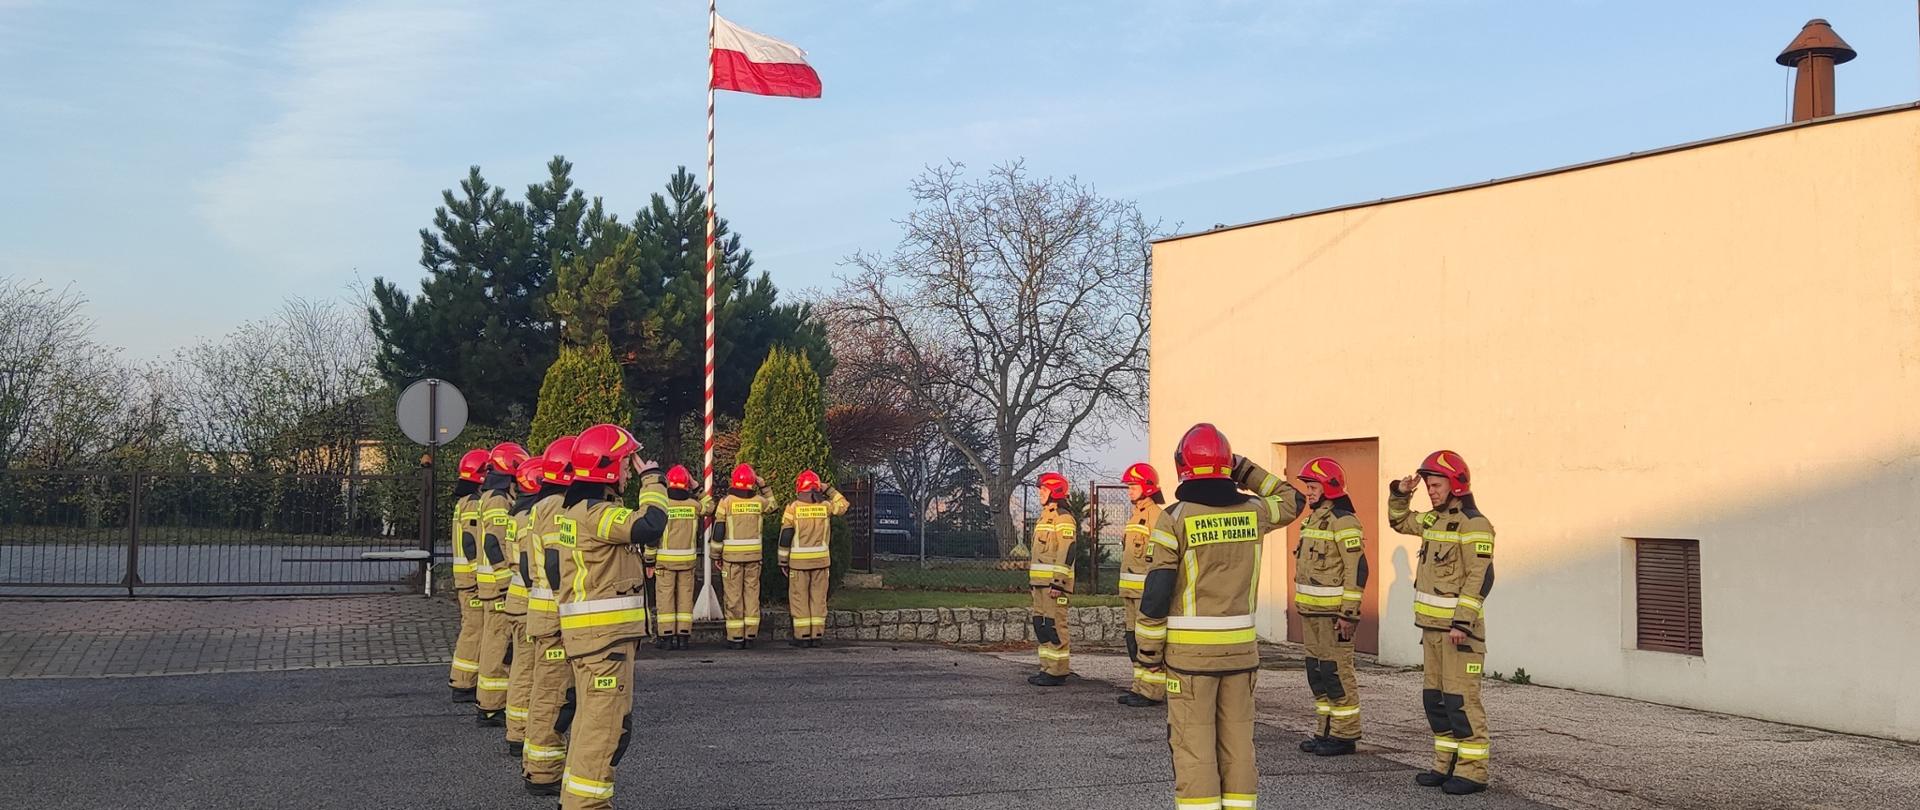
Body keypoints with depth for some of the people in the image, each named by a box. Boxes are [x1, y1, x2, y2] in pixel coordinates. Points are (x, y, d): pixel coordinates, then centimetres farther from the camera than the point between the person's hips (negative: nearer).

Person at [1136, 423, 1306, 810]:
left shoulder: (1175, 518, -10)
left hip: (1190, 650, -4)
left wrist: (1149, 648, -1)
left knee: (1194, 745, 1)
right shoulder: (1252, 512, 0)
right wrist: (1248, 471, 19)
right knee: (1238, 741, 12)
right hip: (1241, 648, 4)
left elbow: (1157, 592, -11)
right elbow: (1293, 501, 23)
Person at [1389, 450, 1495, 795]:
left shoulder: (1475, 525, -14)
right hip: (1431, 625, 9)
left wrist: (1463, 622, -24)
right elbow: (1399, 521, 32)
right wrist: (1400, 493, 13)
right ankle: (1446, 765, 21)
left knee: (1460, 699, -8)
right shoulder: (1432, 520, 13)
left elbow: (1480, 578, -19)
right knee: (1435, 698, 13)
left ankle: (1472, 772, -2)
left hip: (1458, 627, -9)